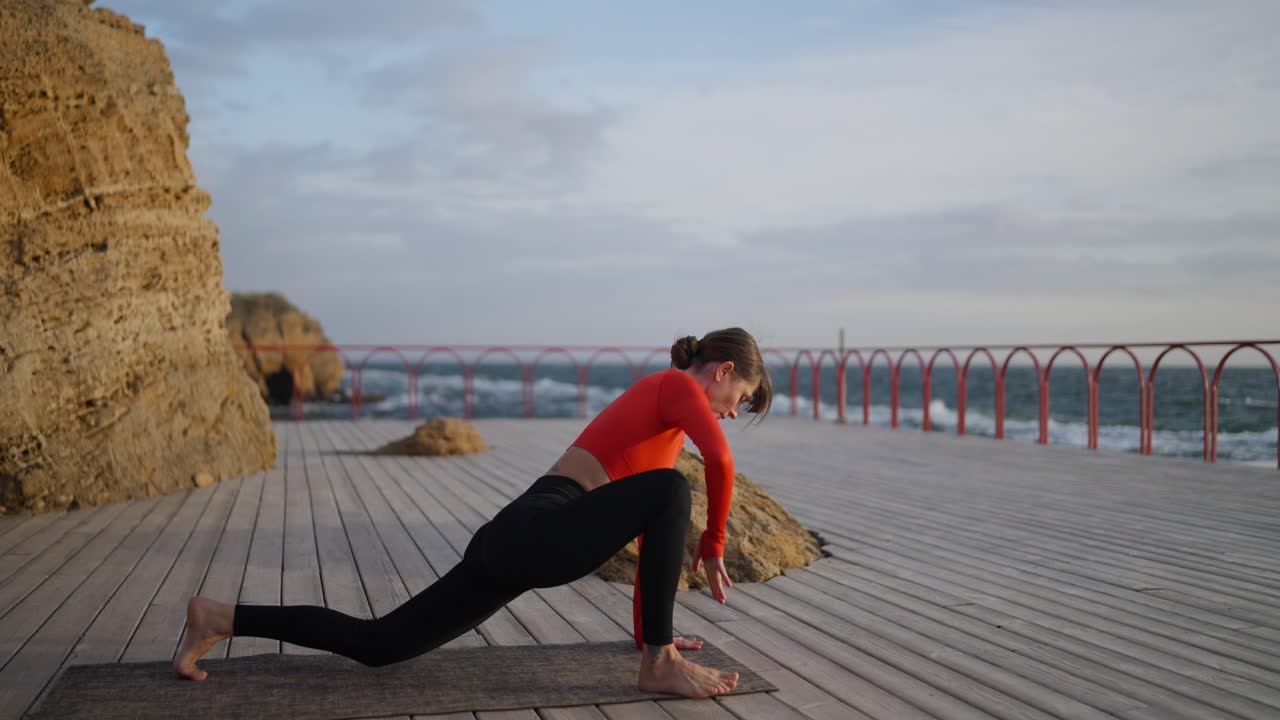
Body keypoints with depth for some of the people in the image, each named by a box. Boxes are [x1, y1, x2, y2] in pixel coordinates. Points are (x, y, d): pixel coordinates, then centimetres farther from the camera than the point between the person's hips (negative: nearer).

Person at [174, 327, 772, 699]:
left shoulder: (653, 405, 27)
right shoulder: (677, 385, 1)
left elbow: (648, 528, 31)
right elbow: (720, 460, -19)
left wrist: (647, 627, 32)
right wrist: (713, 546, -3)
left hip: (511, 542, 9)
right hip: (535, 537, -9)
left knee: (376, 644, 14)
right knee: (669, 488, -23)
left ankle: (221, 618, 17)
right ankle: (661, 665, -16)